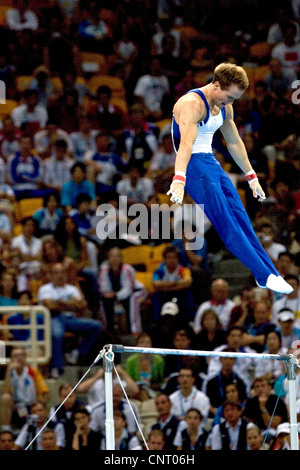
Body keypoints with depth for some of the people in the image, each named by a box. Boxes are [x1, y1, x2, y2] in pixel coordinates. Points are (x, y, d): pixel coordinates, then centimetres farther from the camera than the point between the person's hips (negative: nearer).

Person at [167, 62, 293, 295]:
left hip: (212, 163, 9)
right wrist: (179, 180, -45)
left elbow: (235, 142, 22)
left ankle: (271, 275, 4)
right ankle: (265, 276, -17)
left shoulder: (224, 107, 10)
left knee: (241, 218, 4)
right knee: (226, 222, -13)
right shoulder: (193, 104, -19)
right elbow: (186, 144, -33)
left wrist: (251, 177, 26)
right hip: (193, 165, -9)